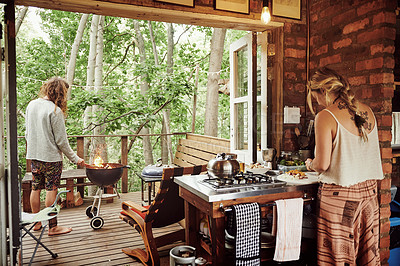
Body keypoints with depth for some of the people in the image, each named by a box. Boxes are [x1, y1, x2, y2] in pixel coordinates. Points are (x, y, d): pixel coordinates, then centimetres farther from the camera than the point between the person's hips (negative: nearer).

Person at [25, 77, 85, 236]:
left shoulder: (31, 105, 5)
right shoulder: (55, 110, -17)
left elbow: (27, 133, 14)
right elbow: (61, 141, -16)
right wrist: (75, 158, -7)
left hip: (34, 156, 7)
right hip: (51, 157, -7)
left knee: (35, 189, 15)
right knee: (51, 190, 1)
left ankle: (37, 223, 29)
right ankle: (53, 227, 11)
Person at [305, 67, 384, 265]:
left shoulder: (325, 117, -15)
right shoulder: (366, 111, 5)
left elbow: (323, 164, -17)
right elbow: (362, 152, 14)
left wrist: (310, 164, 4)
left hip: (339, 194, -7)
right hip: (369, 190, 7)